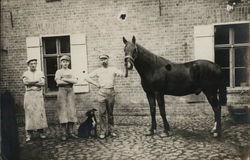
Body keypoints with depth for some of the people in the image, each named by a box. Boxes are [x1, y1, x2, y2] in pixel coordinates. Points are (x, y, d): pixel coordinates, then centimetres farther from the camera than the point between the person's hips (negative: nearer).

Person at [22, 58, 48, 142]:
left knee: (40, 112, -2)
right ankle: (28, 134, 0)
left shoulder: (40, 73, 12)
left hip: (38, 94, 1)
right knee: (29, 113, -4)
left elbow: (43, 83, -3)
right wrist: (37, 81, -6)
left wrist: (31, 83, -7)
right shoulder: (25, 73, 11)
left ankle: (41, 132, 4)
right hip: (29, 95, -1)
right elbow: (25, 82, -8)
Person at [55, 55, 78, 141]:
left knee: (71, 111, -1)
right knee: (63, 111, -6)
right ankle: (64, 133, -2)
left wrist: (65, 79, -7)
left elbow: (75, 81, 1)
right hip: (62, 90, -3)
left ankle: (71, 132, 5)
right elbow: (58, 82, -8)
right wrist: (70, 81, -6)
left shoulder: (71, 71, 16)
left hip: (70, 91, 3)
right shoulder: (58, 71, 8)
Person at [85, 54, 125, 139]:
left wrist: (119, 74, -22)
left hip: (111, 92, 1)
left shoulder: (113, 69, 9)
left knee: (110, 112, 9)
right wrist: (96, 84, 0)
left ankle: (111, 130, 18)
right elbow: (87, 77, 8)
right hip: (102, 92, 0)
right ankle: (102, 132, 6)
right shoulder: (98, 71, 9)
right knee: (102, 113, -1)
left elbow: (123, 74, -2)